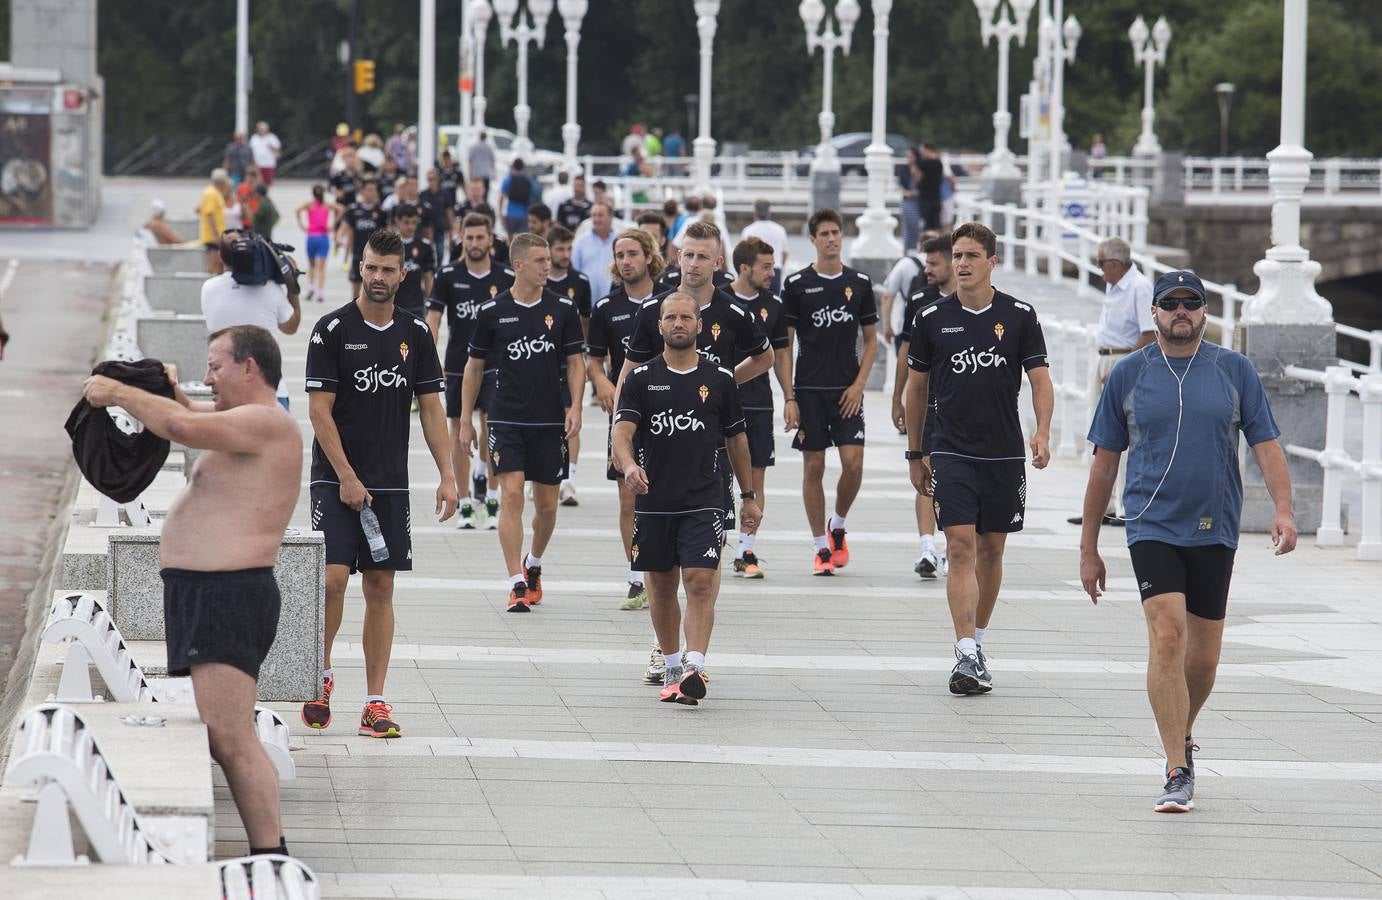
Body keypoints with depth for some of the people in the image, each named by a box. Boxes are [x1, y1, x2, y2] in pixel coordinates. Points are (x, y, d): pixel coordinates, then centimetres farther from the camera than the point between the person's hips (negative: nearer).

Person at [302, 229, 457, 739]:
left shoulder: (415, 334, 7)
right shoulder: (332, 330, -5)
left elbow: (430, 408, 10)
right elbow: (320, 411, -7)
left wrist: (446, 475, 1)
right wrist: (347, 478, -12)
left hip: (391, 483, 4)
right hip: (337, 480, -4)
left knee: (380, 588, 2)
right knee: (333, 577, -15)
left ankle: (375, 704, 5)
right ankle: (321, 676, 8)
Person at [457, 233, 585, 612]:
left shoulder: (563, 309, 2)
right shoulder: (493, 311, -1)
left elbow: (575, 363, 7)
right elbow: (474, 367, 8)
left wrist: (575, 407, -8)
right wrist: (466, 420, 6)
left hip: (550, 422, 2)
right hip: (506, 420, -2)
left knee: (546, 505, 9)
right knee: (511, 495, -14)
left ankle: (533, 565, 36)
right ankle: (517, 585, -14)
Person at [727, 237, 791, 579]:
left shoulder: (773, 306, 7)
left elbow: (780, 355, 14)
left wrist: (790, 399, 8)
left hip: (760, 405, 3)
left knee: (756, 477, 2)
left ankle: (746, 552, 8)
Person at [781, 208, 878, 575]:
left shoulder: (859, 283, 6)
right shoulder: (797, 284, 0)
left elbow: (870, 341, 11)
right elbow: (785, 344, 1)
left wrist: (859, 384, -2)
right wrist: (789, 397, -5)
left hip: (847, 390, 1)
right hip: (809, 390, -1)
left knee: (853, 463, -10)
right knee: (814, 466, 0)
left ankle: (838, 526, 16)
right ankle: (821, 547, 9)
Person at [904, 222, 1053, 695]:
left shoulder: (1020, 316, 1)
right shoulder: (932, 318, 1)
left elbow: (1040, 379, 1)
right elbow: (916, 387, 10)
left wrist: (1043, 432, -16)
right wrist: (915, 454, 12)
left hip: (1005, 454, 1)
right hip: (952, 455, -1)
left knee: (992, 550, 11)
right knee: (961, 549, -12)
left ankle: (978, 642, 27)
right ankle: (968, 657, -18)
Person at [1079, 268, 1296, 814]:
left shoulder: (1235, 371, 5)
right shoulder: (1128, 375, 4)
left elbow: (1265, 444, 4)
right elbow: (1105, 461, 9)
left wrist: (1283, 509, -13)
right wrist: (1088, 548, 9)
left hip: (1215, 530, 2)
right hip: (1152, 527, -2)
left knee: (1203, 656, 8)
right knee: (1166, 637, -17)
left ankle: (1182, 736, 37)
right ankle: (1178, 775, -16)